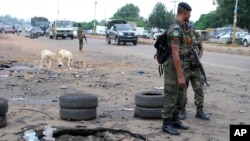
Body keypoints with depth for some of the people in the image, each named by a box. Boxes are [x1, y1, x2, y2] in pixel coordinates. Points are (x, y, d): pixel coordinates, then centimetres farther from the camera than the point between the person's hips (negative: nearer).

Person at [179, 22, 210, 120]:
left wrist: (198, 59, -5)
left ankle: (199, 111, 12)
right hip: (183, 67, -3)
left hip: (195, 66, 3)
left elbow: (201, 48, 11)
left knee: (199, 88, 3)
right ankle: (182, 110, 17)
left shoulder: (195, 34, 6)